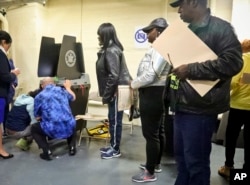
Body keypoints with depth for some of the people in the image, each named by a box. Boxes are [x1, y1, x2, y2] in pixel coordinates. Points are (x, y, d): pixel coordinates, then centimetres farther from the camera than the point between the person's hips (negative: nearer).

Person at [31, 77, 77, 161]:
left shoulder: (39, 96, 6)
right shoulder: (62, 90, 14)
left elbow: (37, 117, 13)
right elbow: (73, 98, 36)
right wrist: (68, 87, 53)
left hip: (52, 130, -3)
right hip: (69, 128, 3)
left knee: (34, 128, 25)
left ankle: (47, 152, 11)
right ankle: (72, 147, 23)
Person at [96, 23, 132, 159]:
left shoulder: (111, 51, -17)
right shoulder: (108, 49, 15)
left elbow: (113, 76, -23)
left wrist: (106, 95, -17)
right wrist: (106, 93, 19)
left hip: (117, 91, -10)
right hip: (115, 90, 10)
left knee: (115, 120, 0)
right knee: (113, 119, 16)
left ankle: (115, 150, 13)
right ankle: (113, 146, 28)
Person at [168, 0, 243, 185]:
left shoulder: (220, 27, -7)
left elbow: (232, 62, -19)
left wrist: (191, 69, -20)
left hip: (200, 108, -8)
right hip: (182, 106, 8)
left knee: (196, 161, 4)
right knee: (181, 157, 18)